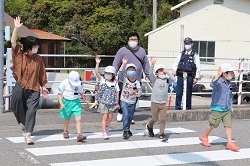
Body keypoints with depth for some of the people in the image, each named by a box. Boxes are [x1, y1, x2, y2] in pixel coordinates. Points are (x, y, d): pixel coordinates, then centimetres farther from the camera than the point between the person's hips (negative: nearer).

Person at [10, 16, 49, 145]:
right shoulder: (19, 54, 2)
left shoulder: (38, 58, 5)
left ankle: (28, 134, -2)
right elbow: (13, 43, -10)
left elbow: (42, 74, 12)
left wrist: (43, 87, 14)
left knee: (31, 111, -4)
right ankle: (22, 122, 9)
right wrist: (16, 28, -20)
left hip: (34, 89, 1)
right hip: (20, 86, -1)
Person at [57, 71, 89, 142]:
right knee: (67, 119, 13)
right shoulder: (64, 83, -14)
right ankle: (65, 132, 38)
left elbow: (81, 92, 15)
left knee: (78, 118, -12)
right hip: (67, 102, -2)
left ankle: (79, 135, -12)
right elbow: (59, 93, -8)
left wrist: (85, 100, 24)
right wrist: (61, 103, -19)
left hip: (76, 101, 2)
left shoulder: (79, 84, -4)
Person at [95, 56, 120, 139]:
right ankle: (104, 133, 1)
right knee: (105, 117, -5)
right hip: (103, 102, -3)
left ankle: (106, 127, 40)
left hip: (112, 103, 3)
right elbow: (97, 73, -18)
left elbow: (117, 93, 8)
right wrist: (97, 63, -29)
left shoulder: (115, 83, 3)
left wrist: (117, 103, 8)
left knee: (110, 118, 11)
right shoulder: (102, 80, -4)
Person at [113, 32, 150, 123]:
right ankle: (120, 113, 26)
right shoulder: (122, 51, -1)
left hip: (137, 81, 3)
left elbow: (146, 65, 18)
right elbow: (116, 64, -1)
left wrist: (150, 77, 15)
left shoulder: (142, 51, 12)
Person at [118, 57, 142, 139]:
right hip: (124, 101, -3)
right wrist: (123, 64, -30)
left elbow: (139, 89, -15)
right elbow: (120, 73, -23)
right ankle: (125, 131, -14)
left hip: (132, 102, 3)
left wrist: (138, 93, -39)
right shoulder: (124, 80, -6)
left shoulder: (137, 82, -1)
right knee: (125, 115, -18)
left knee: (130, 117, 13)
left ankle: (127, 129, 36)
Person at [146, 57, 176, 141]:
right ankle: (149, 126, 36)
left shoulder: (166, 80, 7)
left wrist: (167, 72, -6)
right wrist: (152, 65, -34)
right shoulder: (155, 80, -4)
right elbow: (151, 74, -20)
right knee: (155, 119, 7)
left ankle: (161, 134, 4)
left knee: (162, 119, -3)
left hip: (163, 103, 3)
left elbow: (173, 79, -6)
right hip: (155, 102, -3)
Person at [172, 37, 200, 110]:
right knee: (179, 93, -3)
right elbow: (175, 63, 13)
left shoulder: (195, 55, 7)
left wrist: (196, 77, -4)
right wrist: (174, 70, -7)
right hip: (180, 76, 2)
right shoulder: (181, 54, 15)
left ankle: (188, 108, 14)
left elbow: (198, 67, 3)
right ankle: (177, 107, 3)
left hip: (189, 76, -2)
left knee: (188, 93, 4)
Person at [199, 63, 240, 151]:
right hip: (217, 109, -7)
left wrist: (231, 105, 23)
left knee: (228, 125, 0)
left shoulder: (229, 83, 9)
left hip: (227, 109, 7)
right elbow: (212, 84, -42)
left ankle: (230, 143, 4)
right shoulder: (218, 81, -17)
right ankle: (204, 137, 30)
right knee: (212, 125, 8)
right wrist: (218, 75, -52)